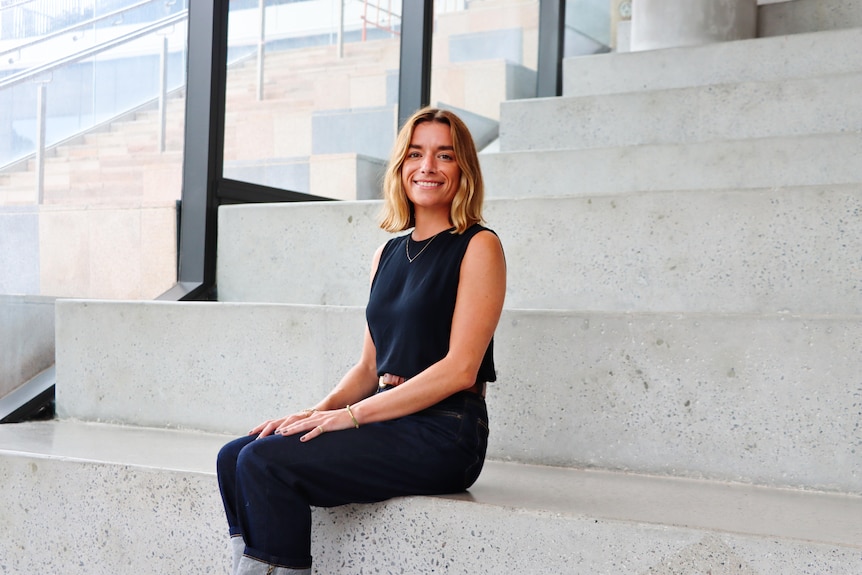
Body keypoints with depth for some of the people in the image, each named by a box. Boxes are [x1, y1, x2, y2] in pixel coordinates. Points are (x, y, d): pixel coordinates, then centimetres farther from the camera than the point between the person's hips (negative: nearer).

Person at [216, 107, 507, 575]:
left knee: (266, 462, -21)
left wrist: (351, 414, -15)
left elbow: (460, 369, -13)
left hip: (444, 434, -7)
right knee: (235, 457, -9)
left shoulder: (478, 247, -5)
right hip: (390, 423, 7)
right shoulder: (388, 254, 16)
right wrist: (321, 410, -3)